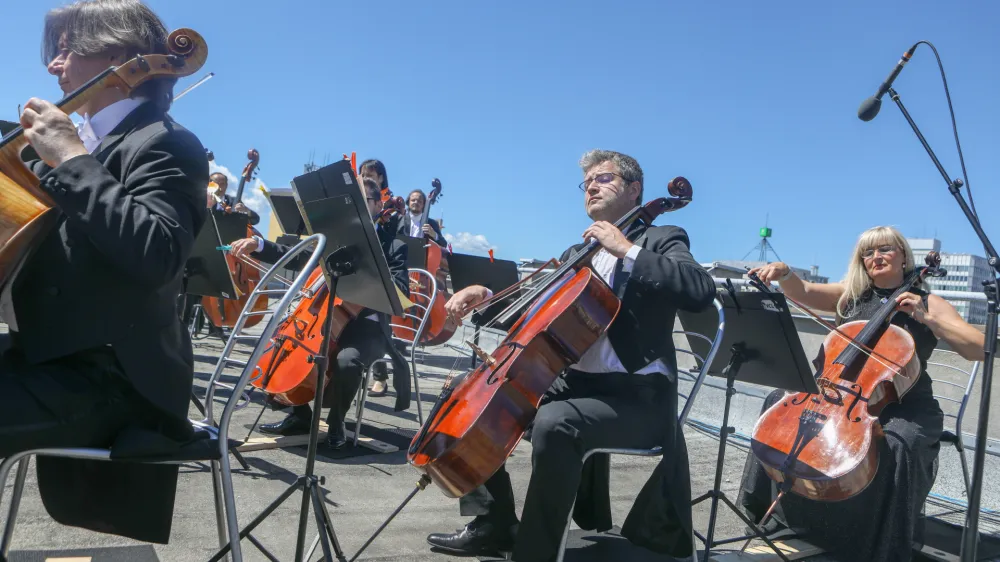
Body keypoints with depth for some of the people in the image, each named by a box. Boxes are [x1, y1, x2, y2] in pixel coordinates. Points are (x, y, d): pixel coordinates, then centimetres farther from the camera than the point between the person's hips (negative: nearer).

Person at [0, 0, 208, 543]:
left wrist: (72, 159, -22)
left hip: (108, 374, -9)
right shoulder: (78, 140, 15)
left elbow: (156, 255, -28)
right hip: (45, 352, 9)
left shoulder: (165, 145, -11)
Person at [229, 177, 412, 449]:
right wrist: (258, 245, -3)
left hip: (367, 326, -6)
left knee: (346, 362, -34)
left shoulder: (394, 245, -2)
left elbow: (400, 292, -14)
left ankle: (335, 423, -5)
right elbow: (296, 258, 12)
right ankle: (300, 416, 9)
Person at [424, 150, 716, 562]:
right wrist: (486, 295, 1)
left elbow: (700, 291, -20)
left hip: (637, 397, -8)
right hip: (573, 384, 8)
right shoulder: (578, 254, 21)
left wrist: (627, 250, -20)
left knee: (554, 422, -35)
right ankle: (495, 524, 10)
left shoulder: (660, 240, 0)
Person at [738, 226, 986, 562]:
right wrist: (785, 273, -25)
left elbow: (980, 349, -6)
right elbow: (802, 291, -2)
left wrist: (926, 318, -17)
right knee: (780, 403, -16)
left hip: (904, 407, -3)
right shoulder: (850, 296, 12)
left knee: (895, 445, -35)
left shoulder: (929, 304, 3)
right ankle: (778, 511, -4)